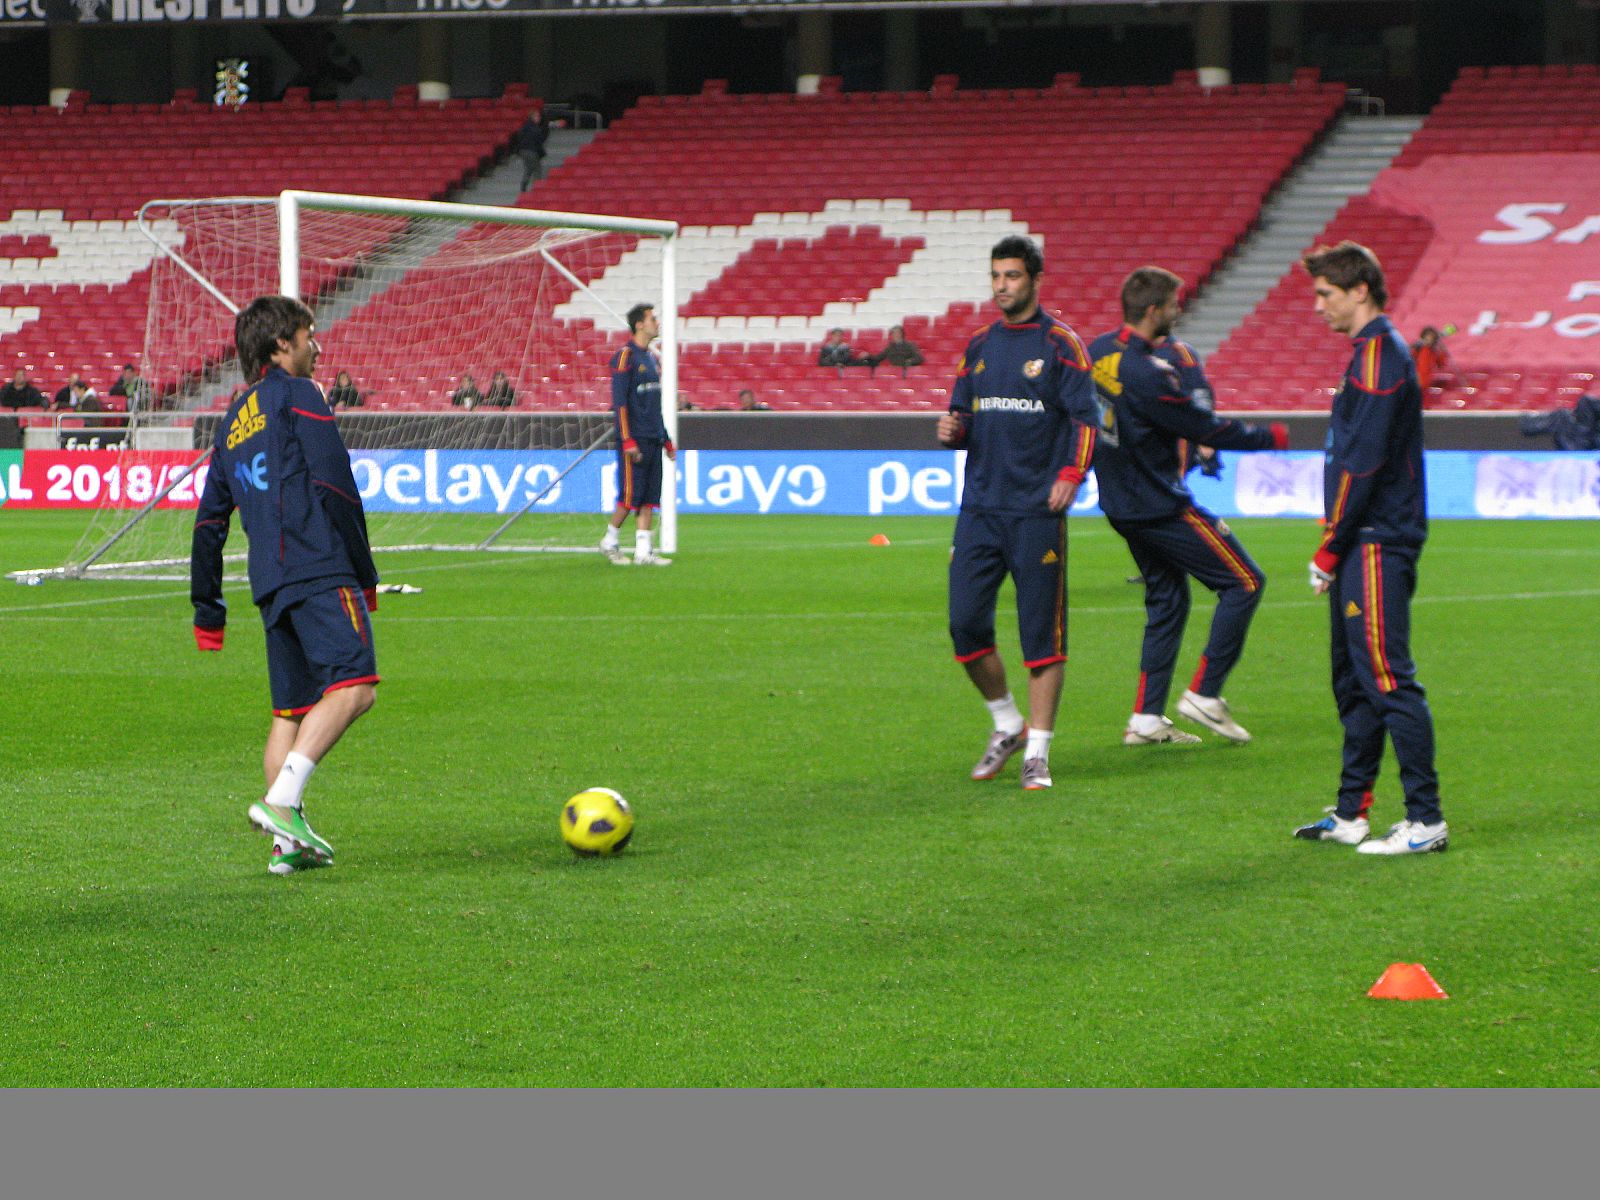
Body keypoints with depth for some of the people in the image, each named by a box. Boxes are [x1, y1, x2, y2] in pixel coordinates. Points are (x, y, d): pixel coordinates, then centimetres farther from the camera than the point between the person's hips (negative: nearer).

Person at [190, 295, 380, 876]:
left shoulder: (232, 420, 24)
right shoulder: (298, 394, 3)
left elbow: (210, 520, 25)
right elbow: (334, 486, -6)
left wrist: (207, 607, 30)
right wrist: (365, 573, -2)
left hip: (270, 582, 8)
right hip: (320, 568, -8)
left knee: (291, 709, 12)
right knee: (353, 685, -19)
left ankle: (288, 839, 5)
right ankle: (281, 800, -31)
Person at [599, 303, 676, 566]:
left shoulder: (652, 357, 17)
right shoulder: (625, 356, -9)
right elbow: (619, 401, -14)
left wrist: (666, 438, 20)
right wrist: (627, 440, -19)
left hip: (653, 439, 8)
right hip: (635, 440, -8)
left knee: (649, 498, 4)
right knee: (630, 496, -5)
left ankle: (643, 552, 5)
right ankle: (609, 542, 11)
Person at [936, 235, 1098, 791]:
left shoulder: (1060, 343, -1)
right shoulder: (979, 344, 14)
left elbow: (1086, 418, -5)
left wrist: (1071, 474, -20)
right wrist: (952, 430, -4)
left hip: (1037, 510, -5)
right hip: (979, 506, 5)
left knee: (1042, 632, -3)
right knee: (966, 624, -1)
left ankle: (1037, 752, 2)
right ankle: (1007, 724, 19)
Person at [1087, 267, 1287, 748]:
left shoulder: (1100, 351, 2)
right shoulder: (1147, 374, -25)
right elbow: (1208, 428, -19)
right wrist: (1271, 438, -4)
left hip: (1123, 505, 9)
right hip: (1161, 507, -9)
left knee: (1166, 600, 18)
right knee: (1244, 581, 1)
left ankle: (1146, 717, 16)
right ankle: (1204, 694, 2)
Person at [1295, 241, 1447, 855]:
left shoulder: (1379, 355, -14)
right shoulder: (1372, 351, 18)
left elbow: (1364, 462, -19)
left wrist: (1329, 550, -15)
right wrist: (1334, 547, 16)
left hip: (1376, 546, -10)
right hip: (1364, 546, 10)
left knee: (1388, 679, -10)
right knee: (1355, 683, 14)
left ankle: (1426, 820, -9)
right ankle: (1350, 815, 21)